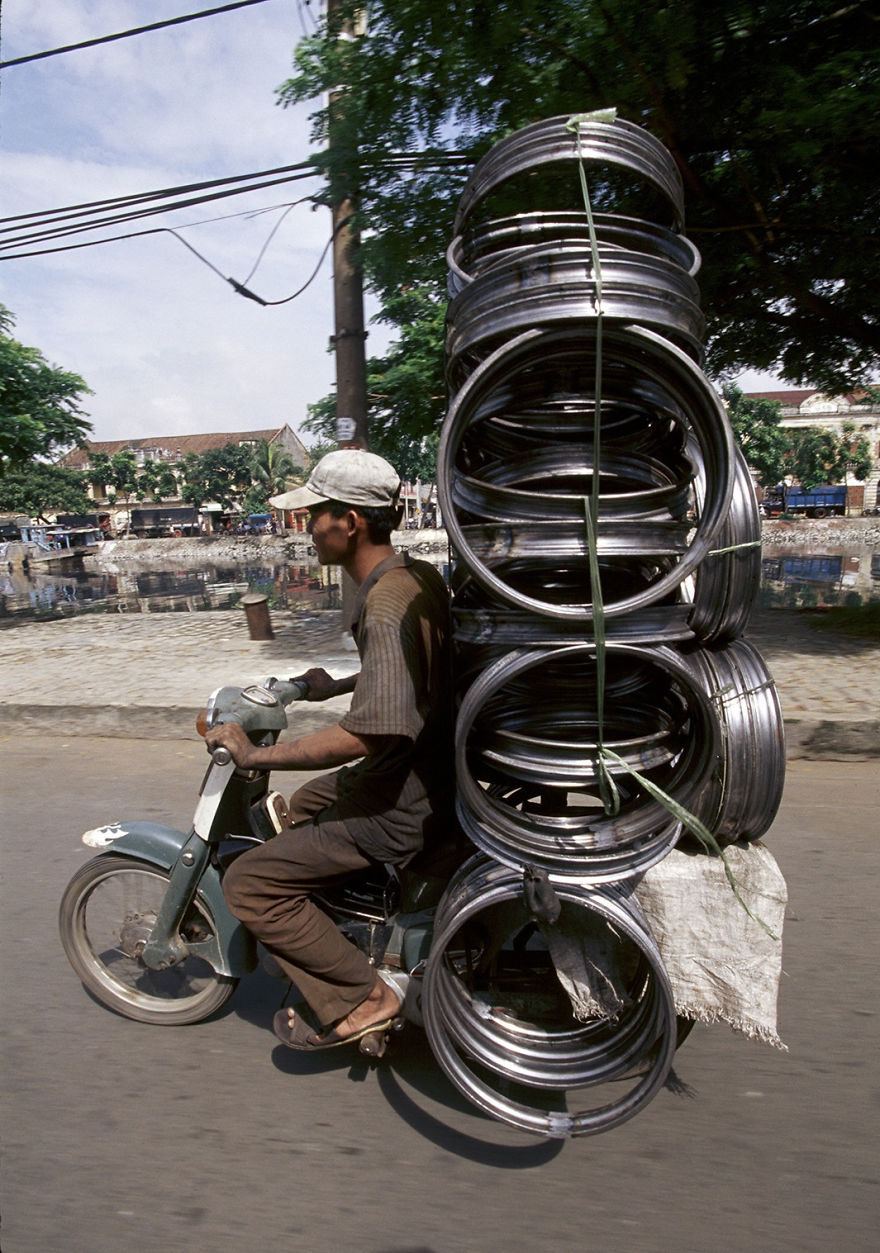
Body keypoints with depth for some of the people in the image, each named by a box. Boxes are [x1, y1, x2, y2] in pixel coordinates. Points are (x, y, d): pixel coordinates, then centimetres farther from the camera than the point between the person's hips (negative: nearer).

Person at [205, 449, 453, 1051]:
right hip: (426, 768, 10)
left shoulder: (387, 606, -26)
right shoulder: (417, 574, 4)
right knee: (304, 804, 31)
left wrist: (255, 754, -24)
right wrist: (336, 685, 23)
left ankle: (360, 999, 3)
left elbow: (369, 732, -32)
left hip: (403, 803, -10)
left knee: (250, 881, -5)